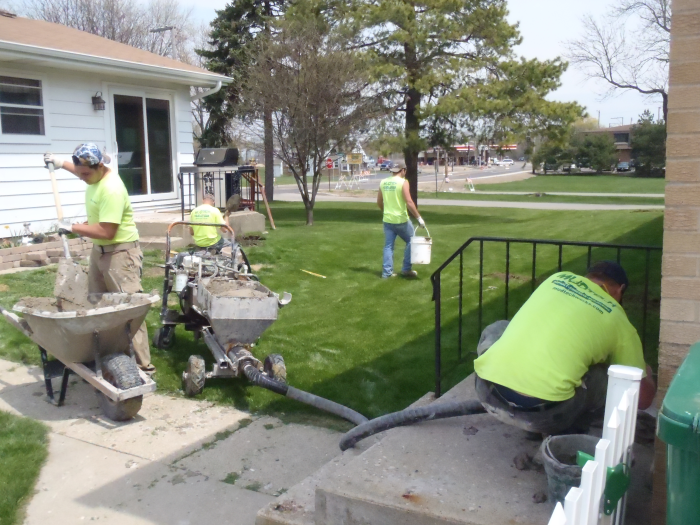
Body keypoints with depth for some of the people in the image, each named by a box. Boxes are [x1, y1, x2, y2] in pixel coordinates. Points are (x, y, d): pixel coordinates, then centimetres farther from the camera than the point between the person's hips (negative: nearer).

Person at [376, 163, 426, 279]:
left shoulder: (383, 182, 7)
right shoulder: (403, 182, -11)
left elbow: (379, 202, 14)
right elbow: (409, 202, -18)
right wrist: (419, 217, -14)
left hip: (387, 220, 5)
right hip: (401, 220, -5)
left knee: (388, 246, 10)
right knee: (411, 241, 12)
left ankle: (387, 272, 9)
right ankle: (406, 269, 13)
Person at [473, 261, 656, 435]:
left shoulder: (558, 278, 21)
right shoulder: (618, 320, 13)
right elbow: (643, 399, 21)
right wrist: (646, 374, 44)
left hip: (488, 393, 3)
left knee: (495, 330, 33)